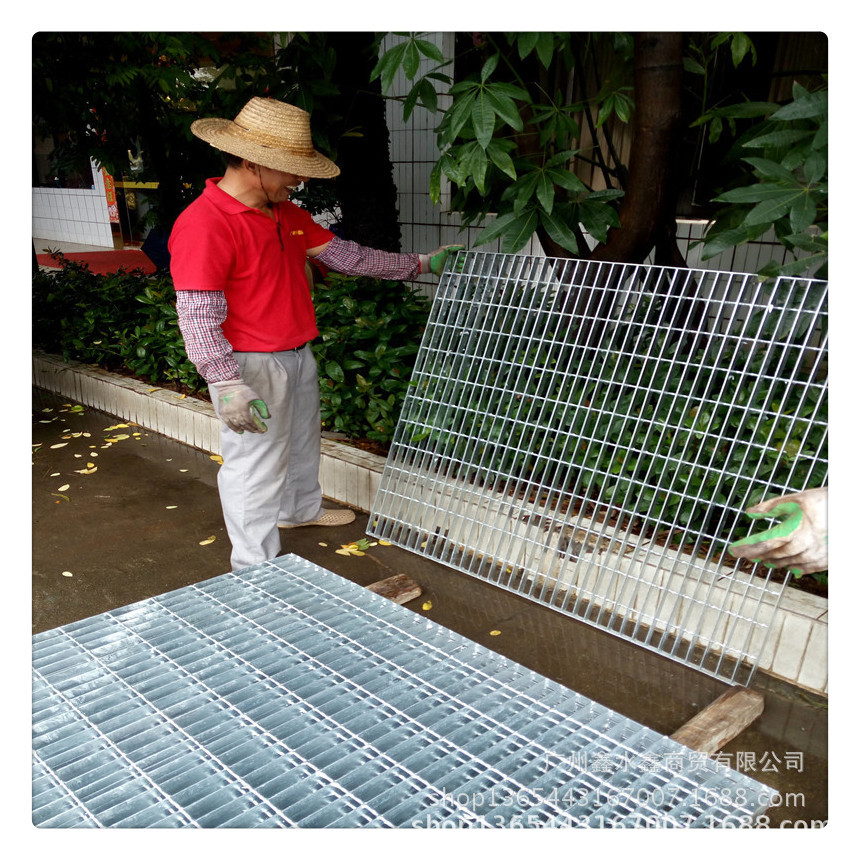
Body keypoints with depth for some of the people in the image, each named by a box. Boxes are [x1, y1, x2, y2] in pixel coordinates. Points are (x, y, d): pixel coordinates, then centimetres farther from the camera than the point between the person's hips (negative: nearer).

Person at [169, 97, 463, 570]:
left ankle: (301, 508, 50)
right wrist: (228, 386, -31)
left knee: (302, 441, 26)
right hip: (251, 366, -9)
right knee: (257, 465, 0)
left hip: (297, 355, 9)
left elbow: (342, 253, 13)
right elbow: (197, 317, -24)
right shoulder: (203, 225, -21)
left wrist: (418, 264, 13)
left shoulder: (287, 214, 8)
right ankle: (257, 570, 13)